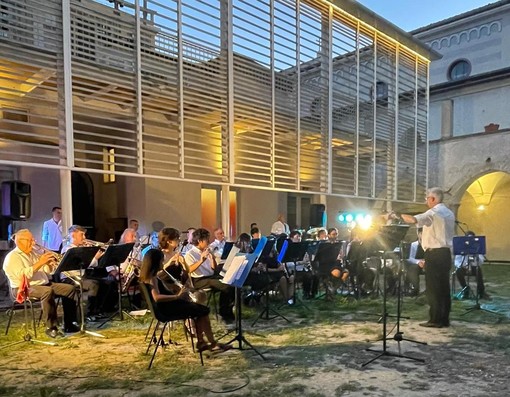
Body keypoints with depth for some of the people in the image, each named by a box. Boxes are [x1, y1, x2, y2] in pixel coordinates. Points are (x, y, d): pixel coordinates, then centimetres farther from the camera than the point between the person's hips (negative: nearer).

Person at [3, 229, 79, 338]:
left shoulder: (33, 253, 18)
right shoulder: (12, 257, -7)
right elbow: (22, 275, -24)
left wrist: (48, 262, -2)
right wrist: (40, 263, -25)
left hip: (44, 284, 8)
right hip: (24, 288, -8)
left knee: (69, 289, -6)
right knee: (47, 291, -37)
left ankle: (69, 324, -5)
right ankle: (51, 328, -30)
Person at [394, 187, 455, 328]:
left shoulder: (433, 212, -12)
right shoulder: (449, 213, 16)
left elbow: (413, 220, -26)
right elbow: (445, 233, 18)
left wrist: (397, 215, -15)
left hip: (434, 253, -9)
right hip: (446, 252, 9)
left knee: (433, 287, -3)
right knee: (444, 286, 11)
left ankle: (435, 320, 0)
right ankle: (445, 319, 15)